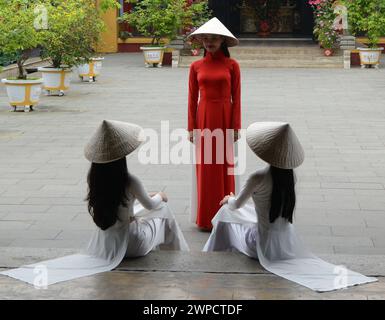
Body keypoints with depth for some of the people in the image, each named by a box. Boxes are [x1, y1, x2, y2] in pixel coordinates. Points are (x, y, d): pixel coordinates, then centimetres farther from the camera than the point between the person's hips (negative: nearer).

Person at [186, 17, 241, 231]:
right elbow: (192, 98, 4)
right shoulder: (196, 66, 3)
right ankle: (205, 217, 14)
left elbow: (236, 97, -2)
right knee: (205, 167, 5)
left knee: (225, 166, 5)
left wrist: (236, 127, -7)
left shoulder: (232, 65, -1)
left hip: (225, 119, -1)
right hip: (204, 119, 1)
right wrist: (191, 127, 0)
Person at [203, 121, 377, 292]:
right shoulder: (290, 174, -4)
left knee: (226, 212, 17)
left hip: (267, 242, -7)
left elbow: (237, 205, -7)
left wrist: (229, 199, 18)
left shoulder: (258, 177, -24)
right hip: (288, 238, 7)